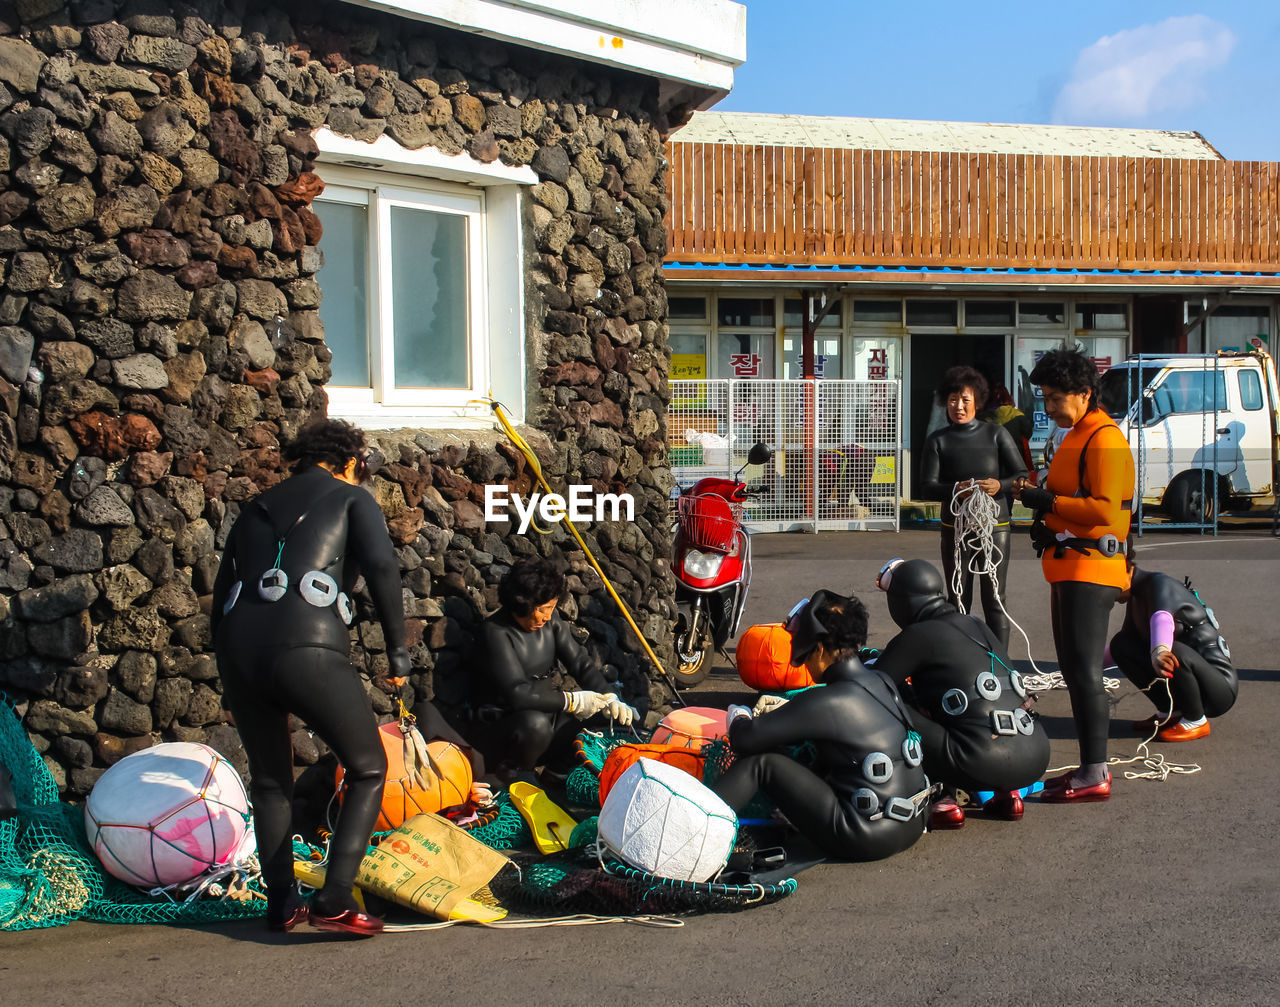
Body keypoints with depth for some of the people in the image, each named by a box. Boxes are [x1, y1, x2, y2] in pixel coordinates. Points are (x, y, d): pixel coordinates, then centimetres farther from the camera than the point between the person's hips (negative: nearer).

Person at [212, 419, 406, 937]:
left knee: (269, 781, 23)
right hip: (309, 651, -5)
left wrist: (232, 682, 31)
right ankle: (335, 899, -2)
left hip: (239, 650, 5)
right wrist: (398, 651, 1)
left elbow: (222, 594, 26)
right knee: (369, 769, 10)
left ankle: (281, 902, 25)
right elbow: (380, 564, -3)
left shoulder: (257, 508, 29)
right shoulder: (351, 498, 15)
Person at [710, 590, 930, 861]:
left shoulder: (828, 702, -18)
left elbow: (746, 739, -14)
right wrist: (790, 709, 22)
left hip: (869, 839, -8)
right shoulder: (881, 682, 5)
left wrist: (738, 719, 9)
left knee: (760, 763, -3)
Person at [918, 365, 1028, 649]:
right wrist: (954, 490, -23)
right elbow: (926, 487, -3)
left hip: (994, 526, -1)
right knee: (958, 601, 6)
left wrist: (1001, 485, -19)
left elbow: (1022, 476, 3)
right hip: (955, 529, 1)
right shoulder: (938, 441, 6)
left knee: (994, 601, -3)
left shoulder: (996, 434, 5)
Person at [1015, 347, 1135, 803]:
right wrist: (1043, 503, 12)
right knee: (1073, 669, 12)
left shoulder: (1105, 440, -13)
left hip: (1090, 569, -11)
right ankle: (1090, 766, 18)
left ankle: (1095, 775, -11)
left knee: (1085, 669, -12)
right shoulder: (1076, 436, 19)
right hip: (1069, 568, 11)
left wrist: (1048, 501, -17)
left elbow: (1105, 509, -22)